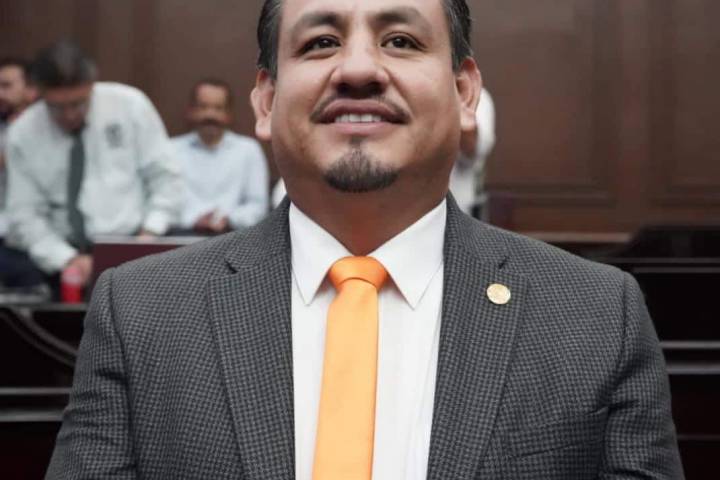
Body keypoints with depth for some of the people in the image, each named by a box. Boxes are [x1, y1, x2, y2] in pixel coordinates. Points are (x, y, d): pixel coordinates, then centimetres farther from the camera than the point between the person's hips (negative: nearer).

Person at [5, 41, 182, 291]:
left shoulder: (130, 104, -1)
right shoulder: (23, 134, 1)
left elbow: (165, 177, 3)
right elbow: (25, 215, 1)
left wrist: (150, 235, -10)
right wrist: (67, 259, -14)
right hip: (68, 251, 2)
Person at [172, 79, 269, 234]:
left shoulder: (249, 150, 19)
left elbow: (258, 204, 13)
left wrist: (229, 220, -7)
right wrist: (193, 220, -12)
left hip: (232, 234, 0)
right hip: (185, 232, 0)